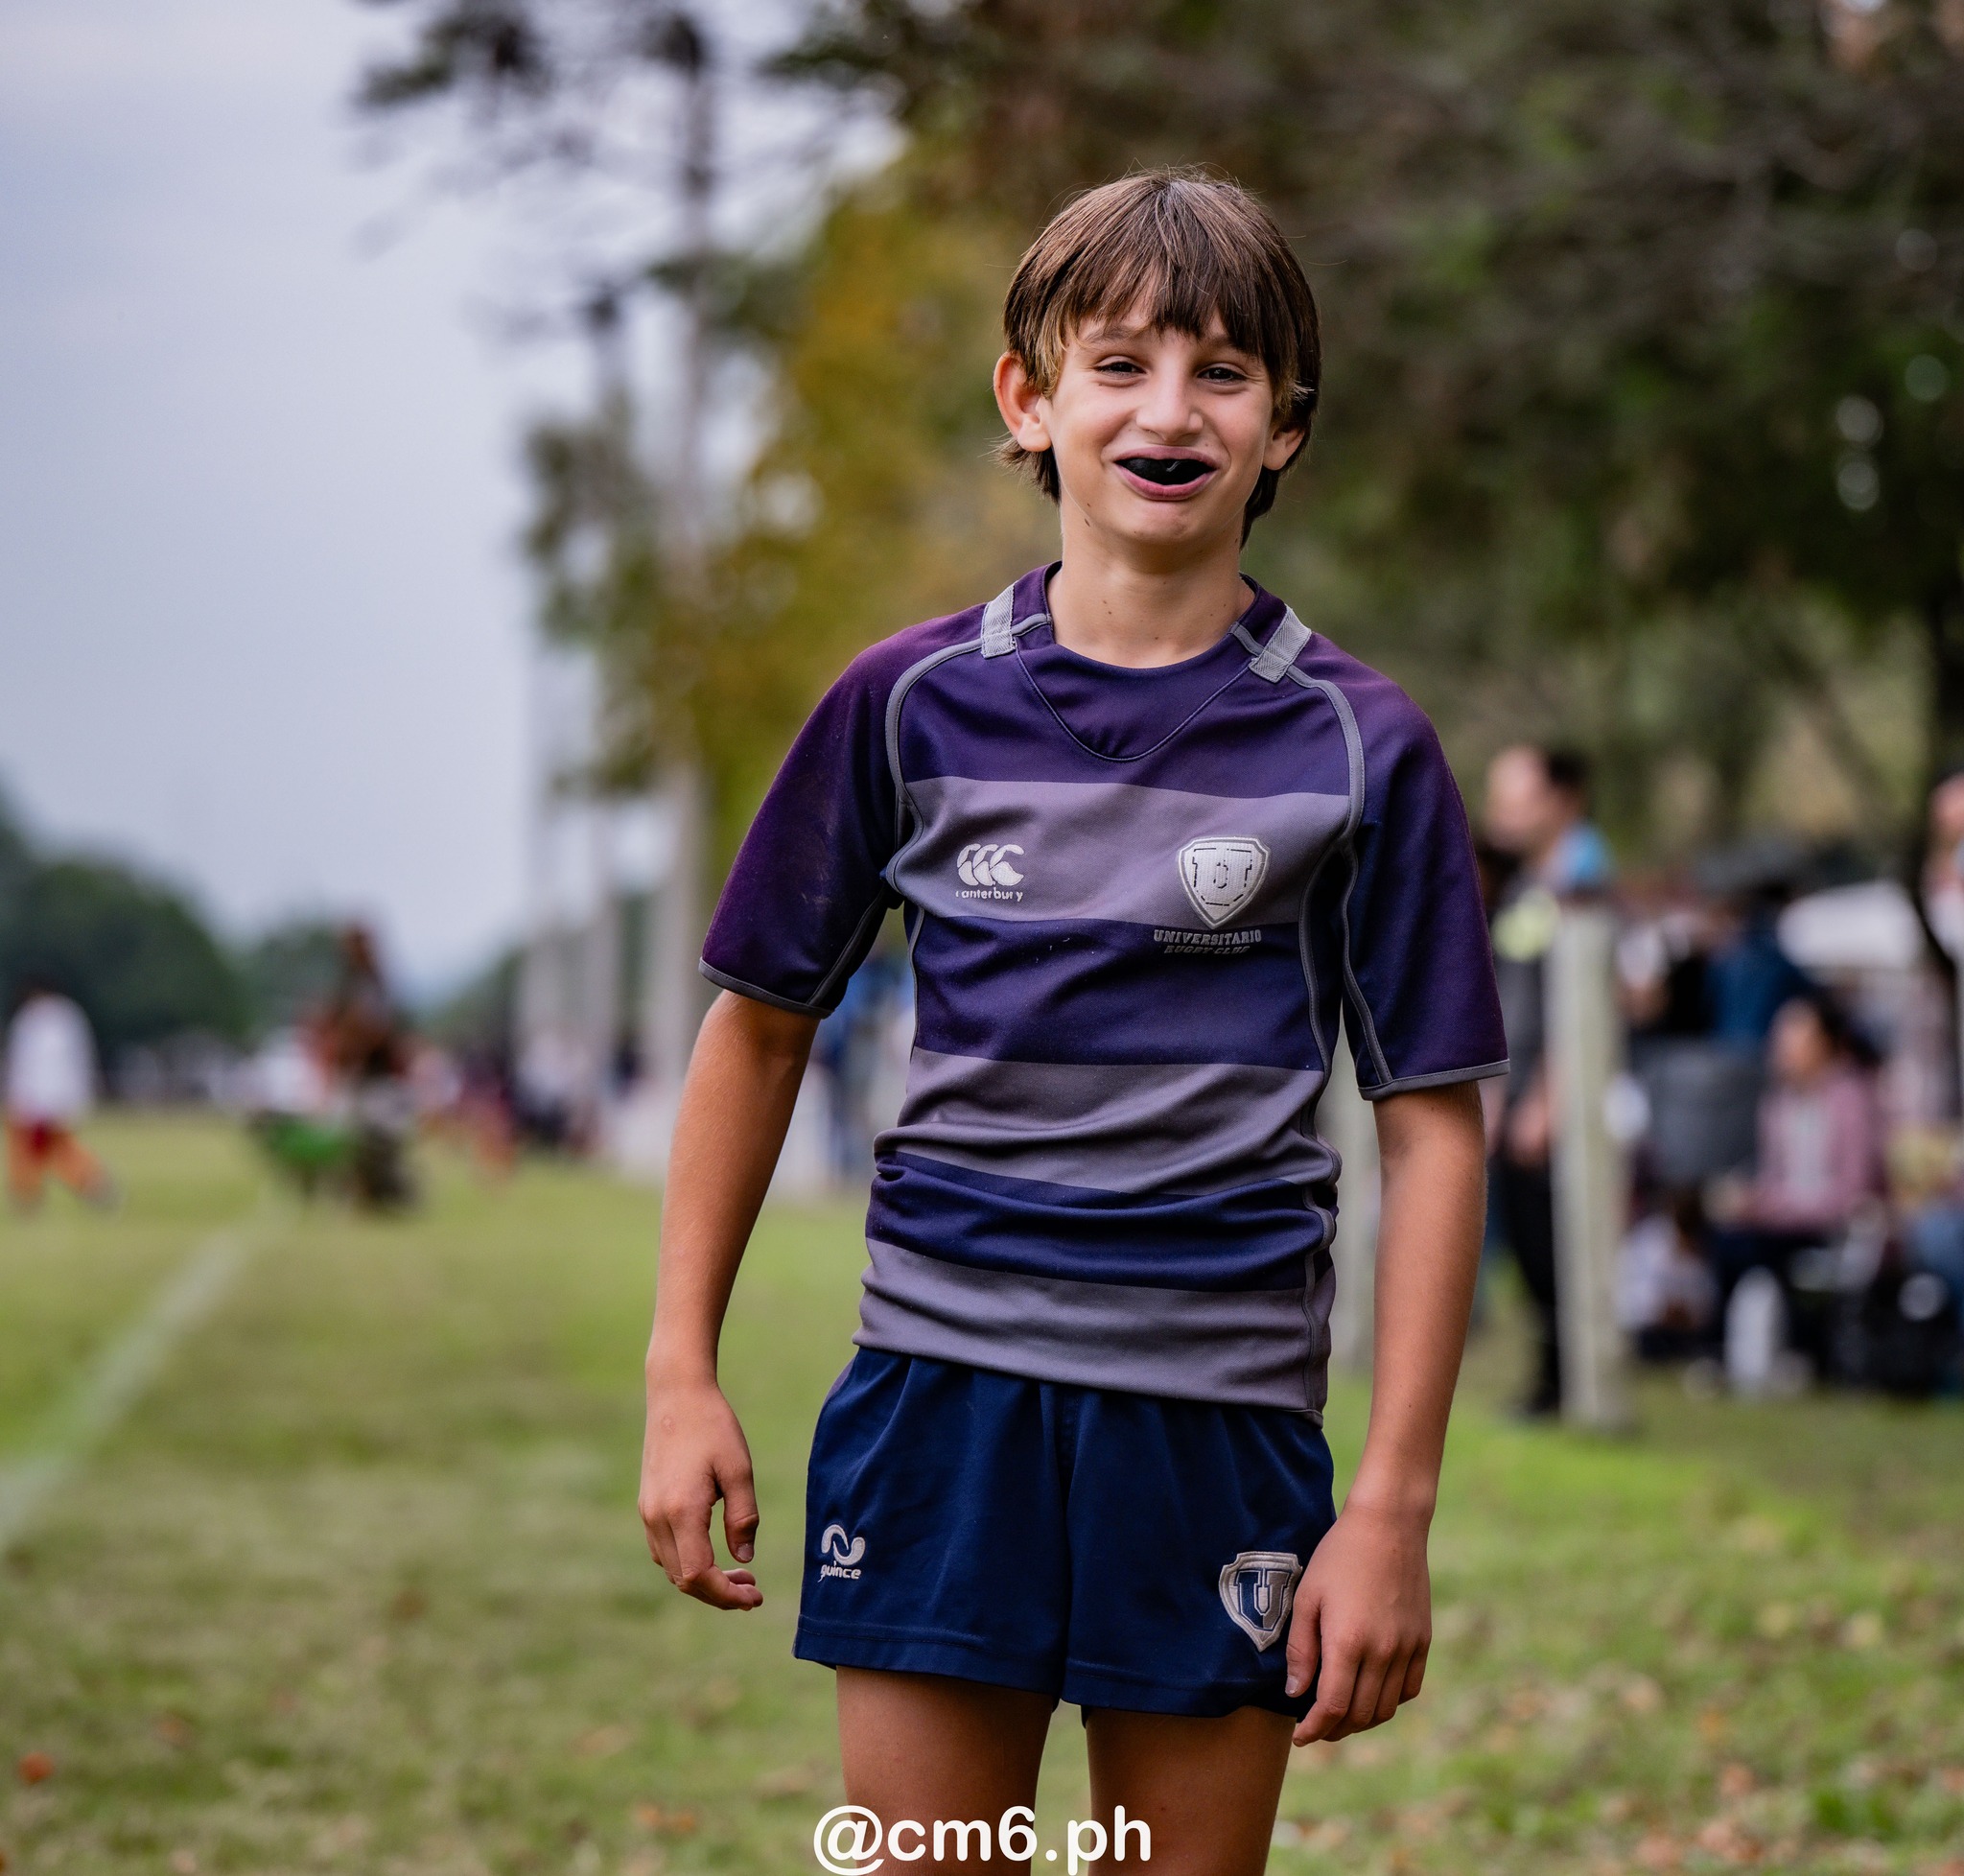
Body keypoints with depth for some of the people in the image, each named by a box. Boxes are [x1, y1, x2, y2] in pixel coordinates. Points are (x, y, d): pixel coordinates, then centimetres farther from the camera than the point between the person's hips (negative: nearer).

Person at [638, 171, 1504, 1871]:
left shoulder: (1358, 745, -2)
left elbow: (1434, 1127, -1)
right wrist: (683, 1372, 7)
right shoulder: (913, 704, 2)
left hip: (1218, 1418, -1)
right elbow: (763, 1023, 11)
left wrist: (1392, 1507, -6)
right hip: (942, 1390, 1)